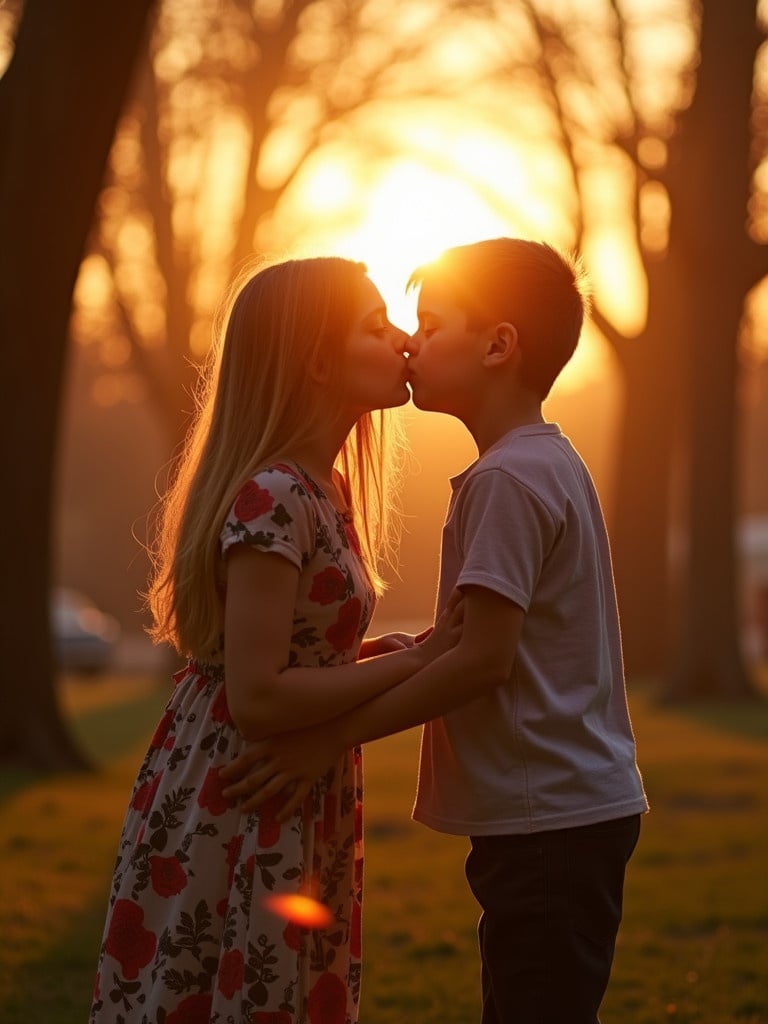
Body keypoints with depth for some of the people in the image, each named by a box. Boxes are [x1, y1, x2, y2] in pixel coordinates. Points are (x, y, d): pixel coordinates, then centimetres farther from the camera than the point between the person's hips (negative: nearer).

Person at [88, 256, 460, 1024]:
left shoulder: (325, 489, 9)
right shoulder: (274, 498, -20)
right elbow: (257, 698, -24)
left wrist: (414, 646, -1)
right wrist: (414, 663, -17)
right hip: (234, 822, -9)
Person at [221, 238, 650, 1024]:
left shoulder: (508, 478, -16)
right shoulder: (551, 464, 15)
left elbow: (484, 658, -21)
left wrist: (330, 738, -17)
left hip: (549, 823, -10)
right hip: (572, 810, 10)